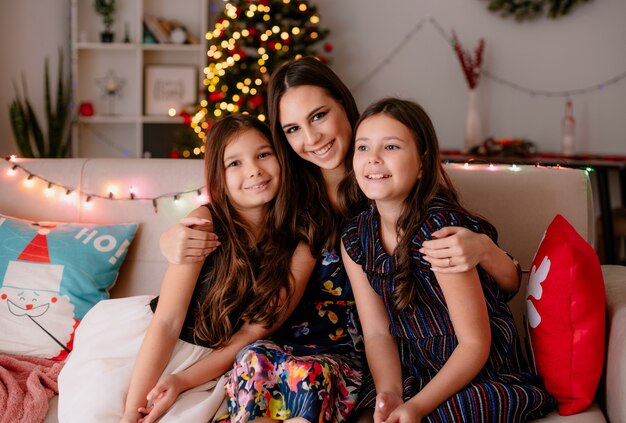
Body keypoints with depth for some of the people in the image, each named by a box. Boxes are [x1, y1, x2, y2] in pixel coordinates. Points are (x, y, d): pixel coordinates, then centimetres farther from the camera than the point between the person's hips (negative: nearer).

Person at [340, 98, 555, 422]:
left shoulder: (439, 228, -22)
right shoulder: (354, 239, -2)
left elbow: (475, 343, -18)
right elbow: (377, 333, -1)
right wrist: (389, 394, -20)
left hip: (487, 376, -5)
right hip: (412, 376, 5)